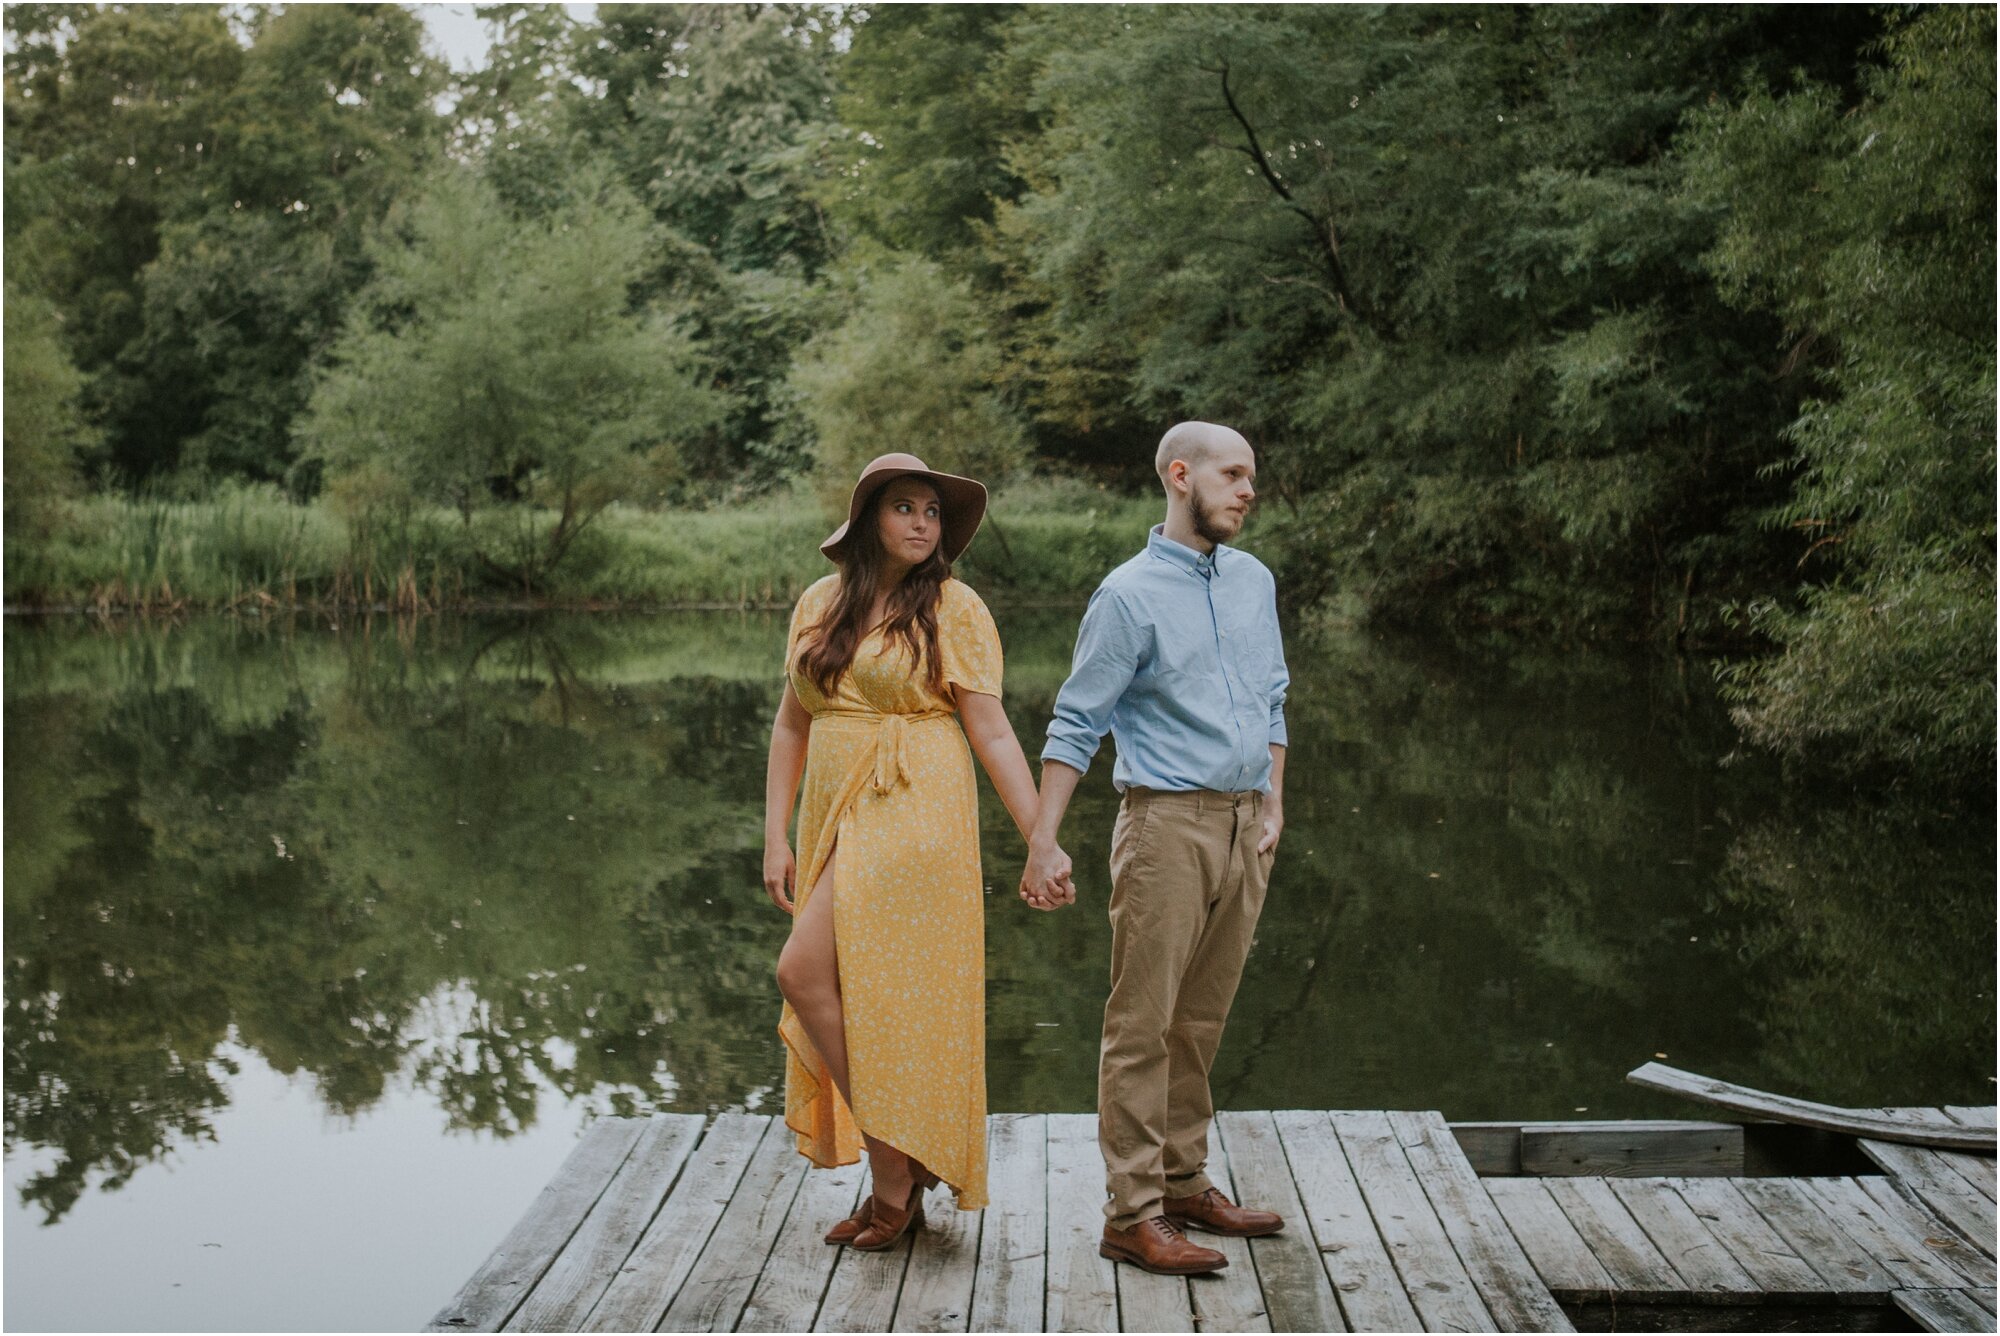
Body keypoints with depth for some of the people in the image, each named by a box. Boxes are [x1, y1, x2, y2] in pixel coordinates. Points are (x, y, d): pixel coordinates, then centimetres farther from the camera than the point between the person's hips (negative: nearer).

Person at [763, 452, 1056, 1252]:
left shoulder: (952, 609, -3)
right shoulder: (818, 606, 11)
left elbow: (993, 735, -6)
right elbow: (792, 725, 14)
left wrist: (1040, 842, -12)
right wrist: (776, 836, 8)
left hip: (910, 816, -6)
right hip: (833, 817, 6)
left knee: (806, 972, -17)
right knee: (864, 1001, 8)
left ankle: (895, 1178, -5)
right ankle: (896, 1183, 20)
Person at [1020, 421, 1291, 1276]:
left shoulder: (1256, 582, 14)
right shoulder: (1130, 595, -6)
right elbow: (1077, 722, -6)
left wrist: (1273, 806, 12)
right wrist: (1043, 840, -11)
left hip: (1244, 824, 6)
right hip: (1168, 821, -6)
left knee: (1202, 1021, 11)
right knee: (1143, 1022, -5)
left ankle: (1184, 1183, 21)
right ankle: (1132, 1215, -3)